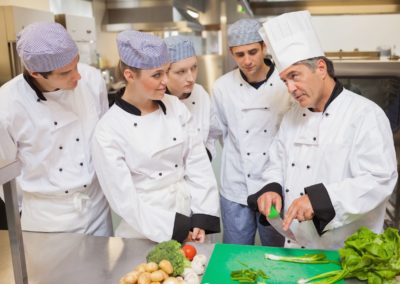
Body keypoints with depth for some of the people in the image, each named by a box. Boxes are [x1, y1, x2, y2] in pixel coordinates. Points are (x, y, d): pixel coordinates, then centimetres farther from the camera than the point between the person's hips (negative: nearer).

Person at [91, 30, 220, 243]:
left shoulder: (176, 107, -5)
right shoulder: (108, 131, -17)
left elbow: (199, 165, -4)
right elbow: (124, 200, -15)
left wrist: (201, 220, -9)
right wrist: (178, 228, -13)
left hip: (188, 219, 4)